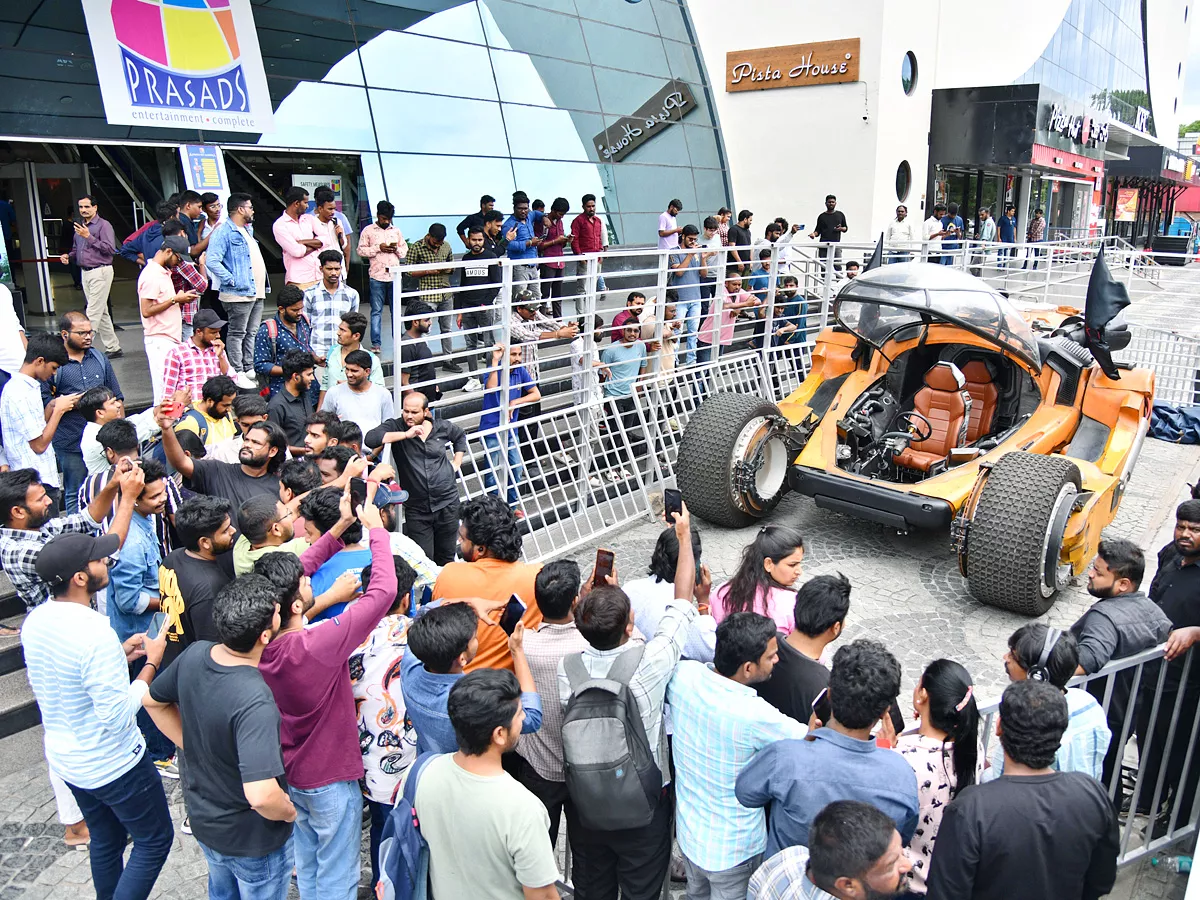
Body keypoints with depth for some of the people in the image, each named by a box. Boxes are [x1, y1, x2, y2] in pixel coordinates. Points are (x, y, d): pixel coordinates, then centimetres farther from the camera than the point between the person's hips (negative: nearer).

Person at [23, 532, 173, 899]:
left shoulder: (34, 621, -6)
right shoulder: (96, 634, -33)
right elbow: (118, 716, -28)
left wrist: (118, 656, 5)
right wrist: (151, 664, -19)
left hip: (64, 759, 8)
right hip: (113, 764, -8)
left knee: (105, 841, 25)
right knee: (154, 840, 12)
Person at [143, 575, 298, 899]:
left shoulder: (194, 654, -17)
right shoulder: (255, 702, -39)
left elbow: (152, 700, 4)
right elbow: (261, 796, -42)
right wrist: (289, 812, -21)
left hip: (202, 819, 6)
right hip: (252, 839, -6)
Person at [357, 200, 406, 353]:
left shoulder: (396, 231, 14)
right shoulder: (368, 231, 5)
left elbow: (405, 252, 16)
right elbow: (361, 250, -2)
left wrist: (397, 249, -4)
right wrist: (378, 248, -11)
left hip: (394, 276, 3)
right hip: (376, 276, -3)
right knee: (376, 310, -1)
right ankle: (376, 343, 1)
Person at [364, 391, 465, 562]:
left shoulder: (442, 427, 2)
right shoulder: (395, 426, -6)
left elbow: (460, 436, 25)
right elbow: (370, 439, -26)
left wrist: (457, 462, 13)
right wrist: (406, 435, -27)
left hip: (447, 503, 2)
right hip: (416, 508, -2)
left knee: (446, 558, 14)